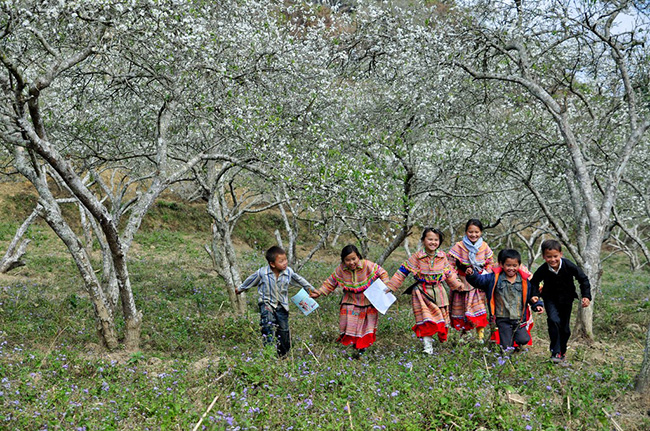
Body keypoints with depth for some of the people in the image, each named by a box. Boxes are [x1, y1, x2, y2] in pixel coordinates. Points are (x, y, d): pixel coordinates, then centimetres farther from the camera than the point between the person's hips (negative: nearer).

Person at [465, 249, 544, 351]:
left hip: (519, 319, 2)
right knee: (506, 347, -4)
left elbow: (531, 295, 15)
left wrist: (537, 305, 1)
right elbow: (479, 280, -4)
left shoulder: (524, 280, 4)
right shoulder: (494, 278, -1)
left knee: (523, 340, -10)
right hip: (503, 319, -1)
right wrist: (471, 274, -23)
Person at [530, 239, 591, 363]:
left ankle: (562, 351, 33)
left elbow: (583, 279, -12)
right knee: (553, 320, -25)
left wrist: (586, 296, -19)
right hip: (550, 298, -1)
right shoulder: (542, 270, -23)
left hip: (566, 299, 1)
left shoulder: (569, 266, -24)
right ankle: (555, 352, -18)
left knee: (565, 327, 9)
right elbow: (534, 283, -6)